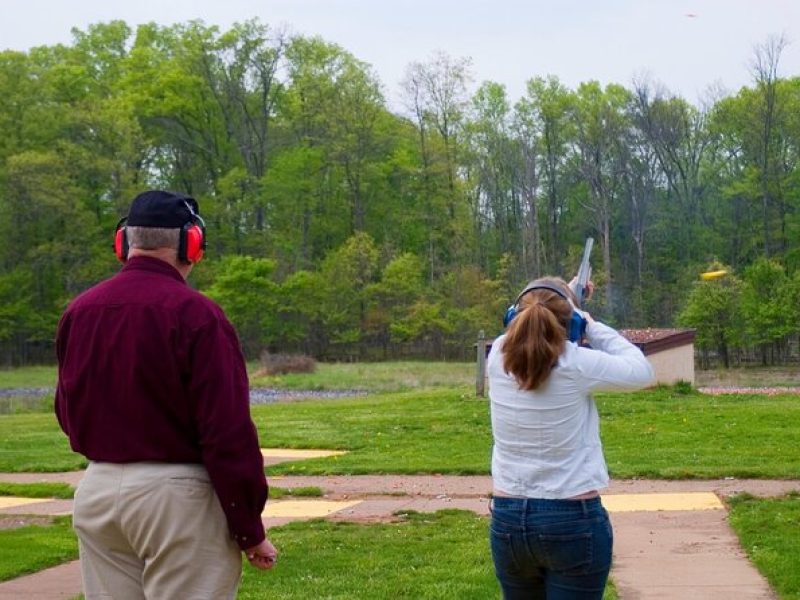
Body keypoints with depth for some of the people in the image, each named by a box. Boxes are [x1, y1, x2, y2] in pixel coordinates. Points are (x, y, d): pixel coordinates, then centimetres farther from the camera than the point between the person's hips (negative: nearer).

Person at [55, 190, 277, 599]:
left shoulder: (78, 312, 6)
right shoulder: (196, 313, -14)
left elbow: (67, 415, 15)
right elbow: (229, 433, -15)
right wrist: (250, 531, -10)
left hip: (95, 490, 6)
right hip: (177, 495, -6)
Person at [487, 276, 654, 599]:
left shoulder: (497, 358, -4)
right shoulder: (576, 365, -14)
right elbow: (641, 370, 1)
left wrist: (560, 297, 17)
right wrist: (593, 326, 6)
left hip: (507, 518, 4)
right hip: (574, 521, -4)